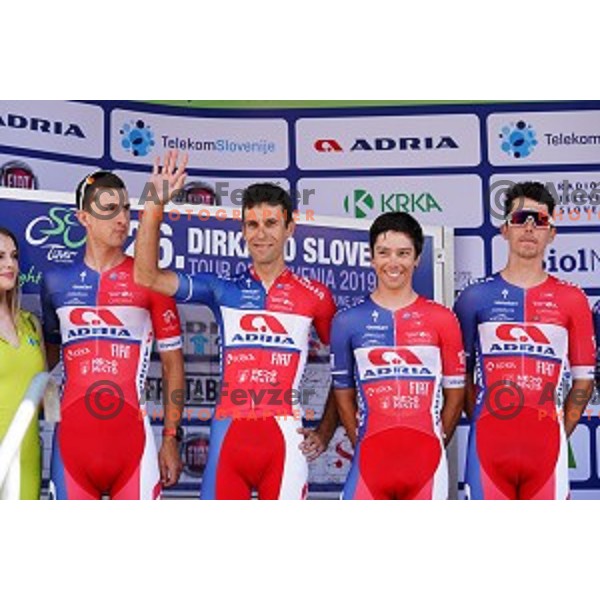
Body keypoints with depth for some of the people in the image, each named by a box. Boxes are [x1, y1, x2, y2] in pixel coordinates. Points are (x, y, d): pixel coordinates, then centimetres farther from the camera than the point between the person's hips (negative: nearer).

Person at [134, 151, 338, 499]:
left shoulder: (315, 296, 7)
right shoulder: (223, 289, 10)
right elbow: (146, 277, 0)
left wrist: (325, 433, 7)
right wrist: (156, 204, -7)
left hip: (286, 439, -1)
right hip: (229, 435, 2)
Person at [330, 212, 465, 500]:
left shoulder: (442, 320, 4)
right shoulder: (347, 321, 5)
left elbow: (455, 394, 9)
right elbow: (343, 394, 11)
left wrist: (433, 446, 6)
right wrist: (363, 445, 5)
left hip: (426, 462, 0)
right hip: (370, 463, 0)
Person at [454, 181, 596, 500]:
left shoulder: (572, 300, 7)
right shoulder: (475, 297, 6)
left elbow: (584, 378, 10)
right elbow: (459, 374, 9)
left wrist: (560, 434, 4)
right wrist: (479, 422, 2)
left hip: (547, 446, 1)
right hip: (488, 445, -1)